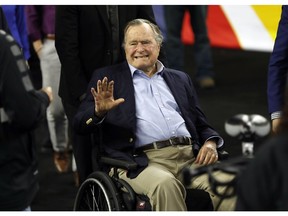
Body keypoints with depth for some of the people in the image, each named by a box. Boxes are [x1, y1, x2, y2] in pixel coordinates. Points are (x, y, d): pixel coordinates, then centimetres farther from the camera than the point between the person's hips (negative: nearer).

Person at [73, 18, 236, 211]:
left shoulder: (180, 79, 26)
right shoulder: (108, 78, 16)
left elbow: (202, 125, 26)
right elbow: (80, 125, 9)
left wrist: (210, 143, 2)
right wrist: (99, 111, -14)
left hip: (191, 157, 3)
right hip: (144, 161, -3)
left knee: (227, 181, -28)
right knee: (165, 184, -38)